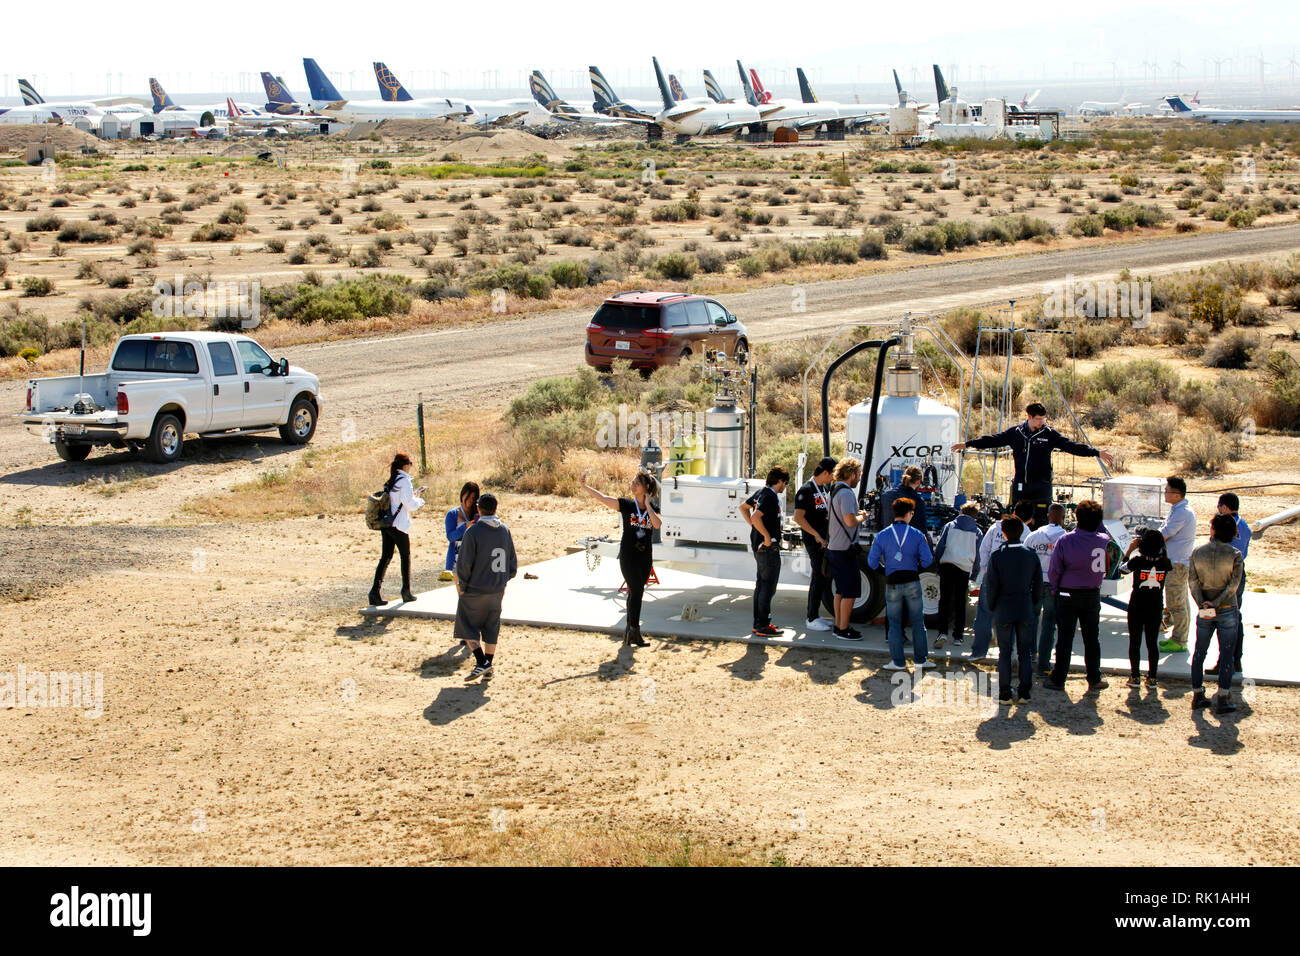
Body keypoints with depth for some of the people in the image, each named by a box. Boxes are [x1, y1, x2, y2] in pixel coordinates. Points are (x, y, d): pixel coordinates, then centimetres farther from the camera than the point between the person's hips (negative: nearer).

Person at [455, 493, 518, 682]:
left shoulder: (472, 532, -15)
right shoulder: (505, 530, 3)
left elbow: (464, 563, -15)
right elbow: (512, 562, 10)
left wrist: (462, 584, -2)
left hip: (475, 589, -5)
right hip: (497, 589, 5)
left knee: (468, 626, 5)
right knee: (491, 627, 15)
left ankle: (481, 662, -8)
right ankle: (489, 668, 17)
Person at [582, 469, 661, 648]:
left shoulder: (653, 509, 3)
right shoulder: (626, 505, -2)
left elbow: (658, 524, -17)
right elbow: (603, 499, -11)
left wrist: (647, 505, -11)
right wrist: (585, 486, -19)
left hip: (645, 557, 3)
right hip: (628, 555, -3)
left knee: (635, 593, 11)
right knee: (636, 591, -9)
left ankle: (629, 630, 21)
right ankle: (635, 632, -3)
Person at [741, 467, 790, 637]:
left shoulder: (761, 492, 11)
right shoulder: (771, 496, -18)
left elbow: (743, 507, 26)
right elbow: (756, 517, -30)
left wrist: (753, 526, 18)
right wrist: (767, 536, -21)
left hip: (758, 545, 10)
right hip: (769, 547, -10)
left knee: (761, 585, 15)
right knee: (768, 586, -6)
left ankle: (758, 623, 20)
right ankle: (763, 626, -5)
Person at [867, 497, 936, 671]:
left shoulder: (882, 536, -3)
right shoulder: (917, 535, -4)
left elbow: (872, 562, -3)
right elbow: (927, 560, -5)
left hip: (892, 584, 0)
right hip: (913, 583, 0)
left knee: (894, 624, 8)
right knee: (918, 622, 12)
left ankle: (898, 662, 8)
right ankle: (920, 659, 17)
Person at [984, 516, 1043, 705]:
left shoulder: (997, 556, -8)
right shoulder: (1031, 555, 0)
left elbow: (991, 585, -7)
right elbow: (1038, 584, 5)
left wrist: (992, 608, 6)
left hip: (1004, 610, -2)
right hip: (1025, 610, 2)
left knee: (1005, 652, 5)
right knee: (1025, 652, 9)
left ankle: (1005, 694, 4)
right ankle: (1024, 693, 8)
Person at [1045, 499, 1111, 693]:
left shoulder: (1065, 540, -16)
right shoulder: (1104, 541, -10)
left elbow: (1054, 570, -10)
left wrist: (1056, 588, 7)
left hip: (1067, 595, -2)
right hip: (1092, 595, 2)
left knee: (1064, 639, 5)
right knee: (1092, 639, 12)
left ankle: (1058, 679, 9)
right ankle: (1094, 679, 18)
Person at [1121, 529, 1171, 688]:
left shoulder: (1137, 561, -18)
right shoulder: (1164, 563, -12)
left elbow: (1123, 567, 3)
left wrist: (1130, 549, 10)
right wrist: (1162, 550, 12)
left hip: (1137, 607, -2)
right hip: (1156, 608, 2)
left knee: (1135, 642, 9)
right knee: (1153, 642, 10)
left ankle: (1134, 677, 13)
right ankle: (1152, 677, 11)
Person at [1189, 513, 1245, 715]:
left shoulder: (1197, 553, -3)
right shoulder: (1234, 555, -9)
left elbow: (1193, 581, -8)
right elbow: (1233, 584, -15)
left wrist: (1203, 605, -12)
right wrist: (1217, 604, -16)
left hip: (1204, 612, 2)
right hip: (1228, 612, -2)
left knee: (1199, 653, 14)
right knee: (1227, 655, 4)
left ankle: (1197, 696, 17)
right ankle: (1223, 700, 2)